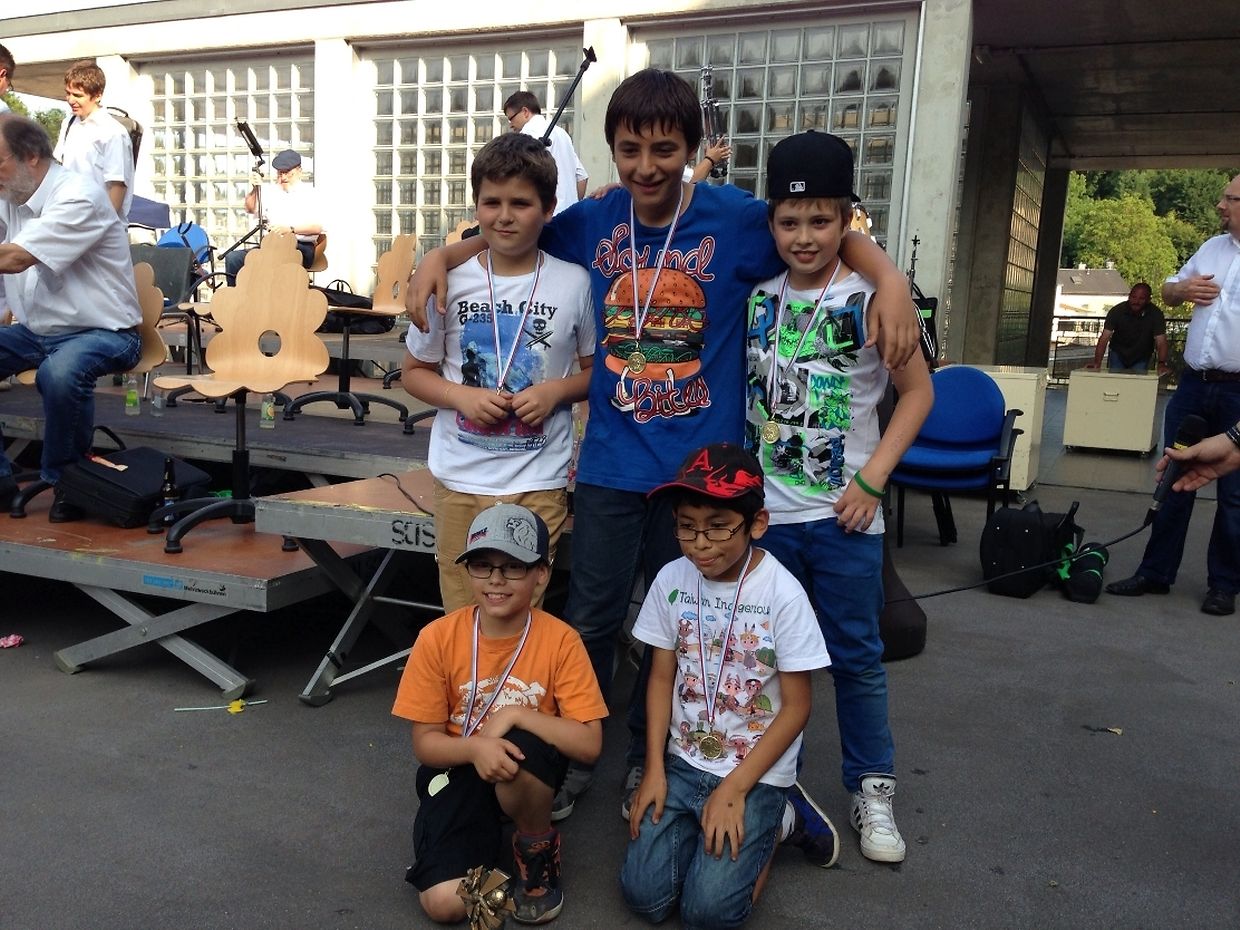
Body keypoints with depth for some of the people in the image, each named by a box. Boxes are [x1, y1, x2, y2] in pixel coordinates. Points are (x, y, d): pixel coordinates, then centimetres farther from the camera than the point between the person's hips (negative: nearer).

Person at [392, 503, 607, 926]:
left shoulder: (560, 641, -16)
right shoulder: (438, 638, -14)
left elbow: (589, 744, -18)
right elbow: (425, 742, -9)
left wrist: (515, 715, -28)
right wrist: (476, 748, -30)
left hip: (525, 772, 0)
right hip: (459, 768, 1)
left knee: (521, 750, -37)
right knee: (444, 903, -19)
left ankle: (538, 849, -5)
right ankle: (486, 838, 15)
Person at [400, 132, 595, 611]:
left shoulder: (574, 283, -5)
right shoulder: (450, 281, -4)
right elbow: (414, 371, 7)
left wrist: (557, 391, -13)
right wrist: (462, 396, -12)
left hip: (539, 483, -1)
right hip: (460, 478, 1)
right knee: (461, 616, 14)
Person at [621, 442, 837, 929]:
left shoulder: (783, 594, -18)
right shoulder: (671, 579, -6)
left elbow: (796, 707, -12)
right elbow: (662, 679, 2)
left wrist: (735, 788, -15)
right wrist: (654, 771, -6)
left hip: (757, 772, -3)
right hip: (683, 762, 4)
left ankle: (778, 818, 11)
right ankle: (703, 819, 18)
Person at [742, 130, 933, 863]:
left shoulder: (873, 298, -7)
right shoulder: (756, 298, 3)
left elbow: (918, 391, -3)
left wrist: (872, 479, -11)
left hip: (842, 514, -3)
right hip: (763, 509, 3)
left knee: (857, 656, 8)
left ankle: (873, 789, 25)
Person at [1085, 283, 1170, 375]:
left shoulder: (1155, 314, -19)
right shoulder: (1117, 311, -20)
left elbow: (1161, 341, -25)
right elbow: (1104, 338, -27)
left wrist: (1162, 364, -44)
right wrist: (1097, 362, -41)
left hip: (1141, 359, 0)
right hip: (1118, 355, 0)